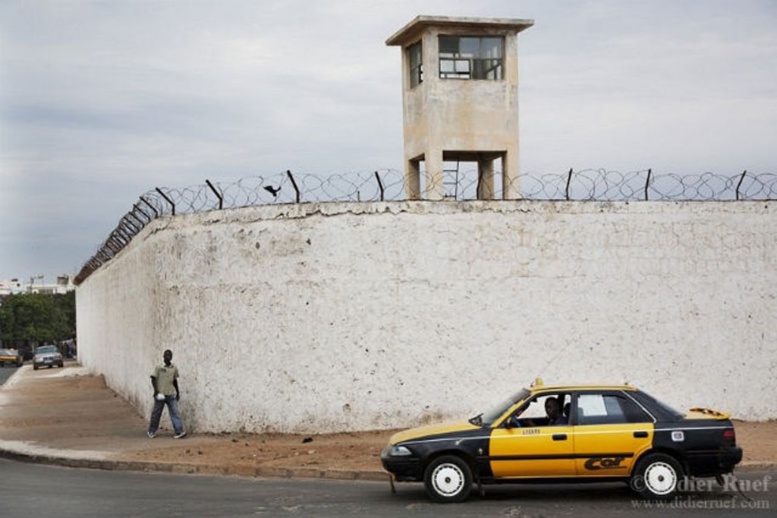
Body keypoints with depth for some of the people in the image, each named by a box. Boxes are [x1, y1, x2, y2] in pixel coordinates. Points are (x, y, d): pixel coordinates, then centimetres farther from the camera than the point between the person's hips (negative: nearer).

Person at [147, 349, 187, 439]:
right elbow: (153, 379, -6)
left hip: (171, 395, 3)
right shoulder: (159, 368, -5)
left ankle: (180, 431, -12)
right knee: (156, 413, 7)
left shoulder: (174, 368, 7)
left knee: (175, 413, -6)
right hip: (160, 394, -2)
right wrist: (156, 390, -16)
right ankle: (151, 432, 23)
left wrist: (178, 392, 18)